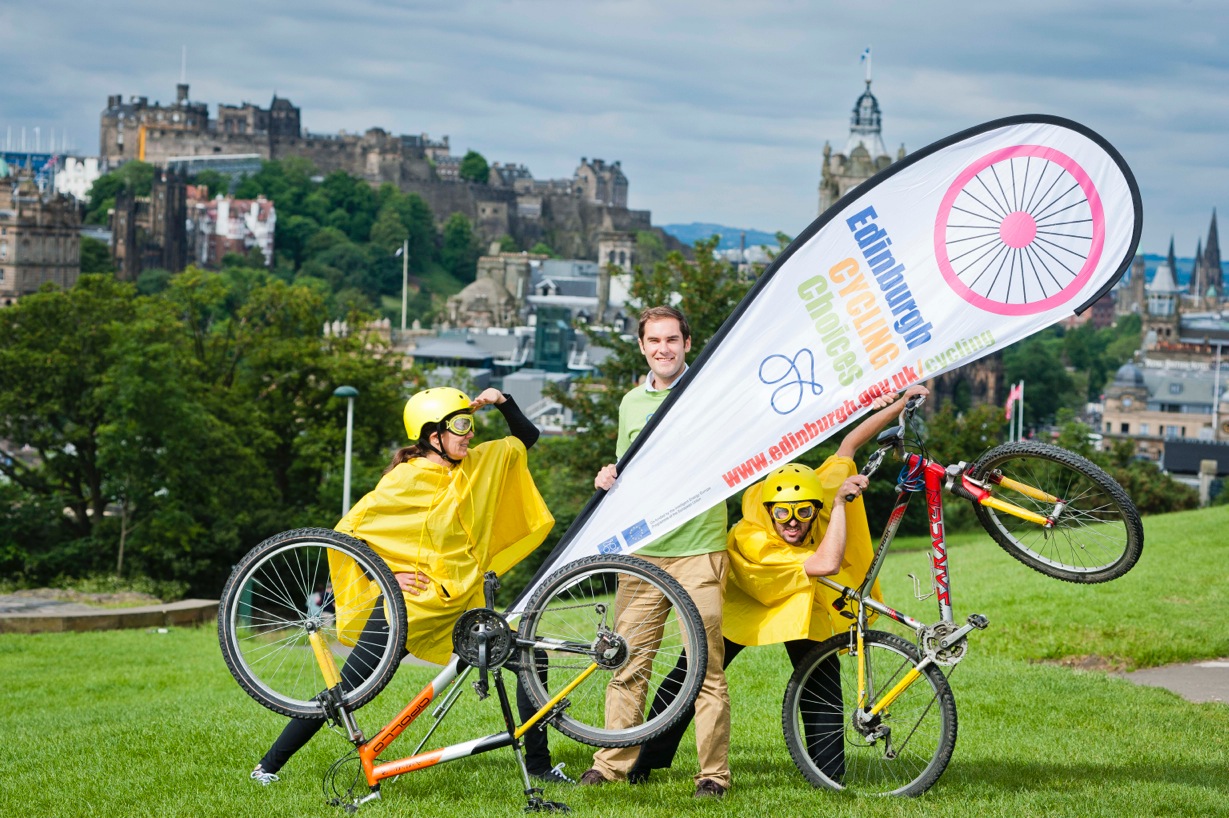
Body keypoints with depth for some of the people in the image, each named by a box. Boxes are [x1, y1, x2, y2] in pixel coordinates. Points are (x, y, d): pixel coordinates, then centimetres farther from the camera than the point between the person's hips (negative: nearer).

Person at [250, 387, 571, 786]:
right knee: (346, 690, -5)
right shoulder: (406, 479, -13)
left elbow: (526, 437, 18)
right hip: (409, 603, -6)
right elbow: (348, 530, -11)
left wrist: (502, 402, 1)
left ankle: (538, 765, 7)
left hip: (464, 605, 6)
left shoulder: (481, 463, 4)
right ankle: (269, 765, 7)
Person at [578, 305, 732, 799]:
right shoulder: (632, 402, 16)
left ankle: (714, 773, 3)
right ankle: (614, 762, 14)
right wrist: (609, 480, 5)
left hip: (698, 547, -4)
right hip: (642, 549, 4)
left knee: (706, 666, -3)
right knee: (626, 662, 5)